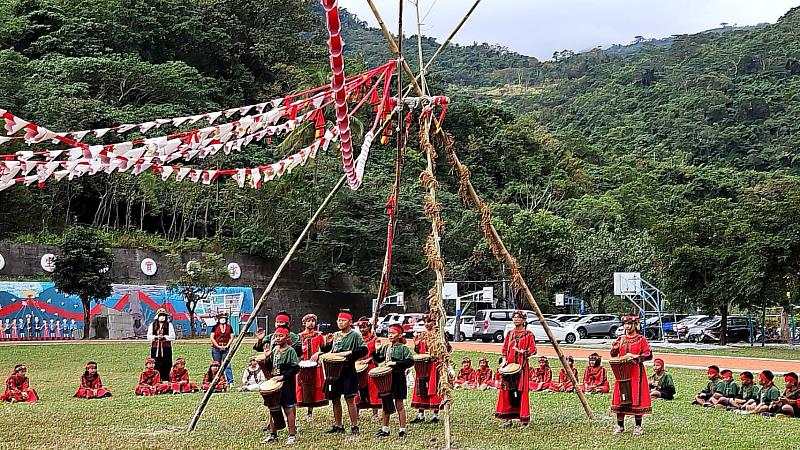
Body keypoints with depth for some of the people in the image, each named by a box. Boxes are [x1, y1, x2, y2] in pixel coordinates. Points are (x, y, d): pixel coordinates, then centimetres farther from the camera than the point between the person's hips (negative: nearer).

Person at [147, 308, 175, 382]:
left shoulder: (169, 325, 7)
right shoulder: (152, 325, 11)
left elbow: (172, 336, 0)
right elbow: (149, 336, 5)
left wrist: (164, 337, -15)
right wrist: (156, 337, -13)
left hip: (166, 349, -1)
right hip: (155, 349, 1)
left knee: (166, 367, -2)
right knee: (155, 366, -1)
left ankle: (166, 381, 2)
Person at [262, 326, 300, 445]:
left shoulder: (290, 351, -9)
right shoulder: (273, 350, 11)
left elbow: (296, 368, -15)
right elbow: (269, 368, 15)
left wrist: (283, 376, -21)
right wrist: (267, 357, -2)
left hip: (286, 384, -7)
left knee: (288, 409, -3)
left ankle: (292, 435, 4)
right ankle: (273, 434, 21)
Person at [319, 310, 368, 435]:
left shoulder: (355, 335, -3)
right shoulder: (335, 336, 14)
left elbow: (364, 350, -14)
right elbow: (326, 351, 18)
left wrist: (349, 352, -22)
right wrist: (327, 343, -2)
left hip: (348, 370, -6)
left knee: (349, 398, -7)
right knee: (335, 399, 9)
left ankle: (354, 426, -1)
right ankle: (338, 425, 19)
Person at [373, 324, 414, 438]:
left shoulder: (403, 348, -7)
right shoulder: (386, 348, 11)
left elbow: (410, 361, -16)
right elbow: (379, 360, 18)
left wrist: (396, 363, -22)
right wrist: (377, 352, -1)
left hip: (398, 378, -6)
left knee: (399, 404, -1)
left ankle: (402, 429, 7)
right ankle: (385, 429, 21)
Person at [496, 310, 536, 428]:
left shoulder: (528, 335, 2)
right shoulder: (509, 334, 16)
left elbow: (533, 350, -4)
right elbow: (505, 349, 18)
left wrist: (522, 351, -17)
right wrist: (504, 360, 4)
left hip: (522, 365, -4)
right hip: (509, 365, 5)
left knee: (522, 391, -7)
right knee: (507, 391, 1)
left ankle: (524, 419, -2)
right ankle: (508, 418, 8)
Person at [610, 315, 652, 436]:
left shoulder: (641, 339, 0)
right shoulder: (620, 339, 12)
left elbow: (649, 355, -5)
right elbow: (613, 355, 18)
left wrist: (635, 356, -18)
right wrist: (615, 348, -4)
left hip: (636, 372, -4)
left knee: (637, 398, -4)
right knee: (620, 398, 3)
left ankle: (638, 426, 5)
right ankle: (620, 425, 13)